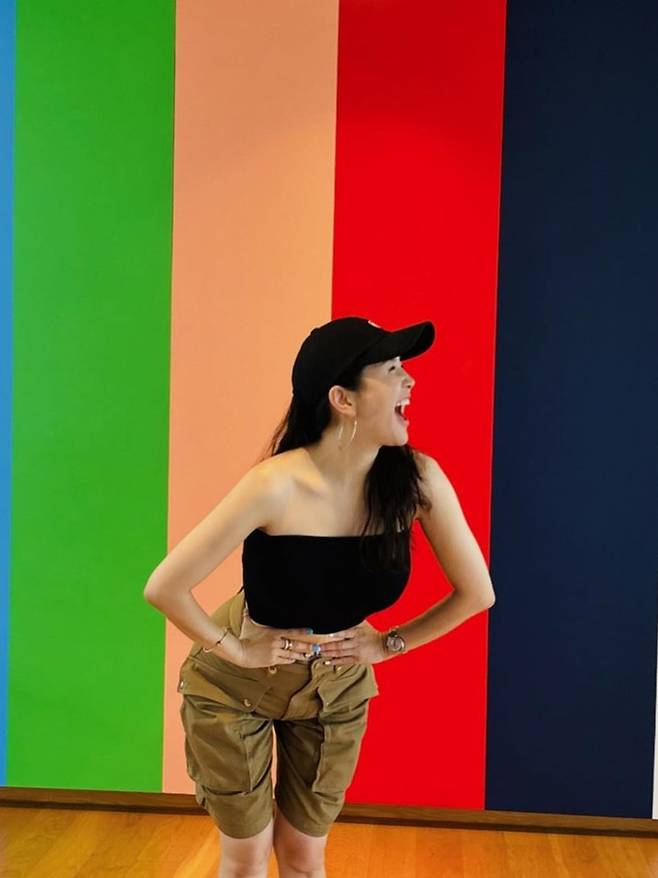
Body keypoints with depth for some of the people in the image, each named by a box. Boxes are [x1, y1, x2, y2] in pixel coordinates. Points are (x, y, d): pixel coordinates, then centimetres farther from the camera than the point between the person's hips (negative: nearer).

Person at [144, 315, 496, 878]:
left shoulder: (417, 479, -21)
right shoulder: (278, 484, -32)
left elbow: (475, 592, -8)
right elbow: (165, 587, -27)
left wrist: (387, 644, -7)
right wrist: (235, 649, -16)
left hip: (337, 689, 3)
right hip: (234, 685, -3)